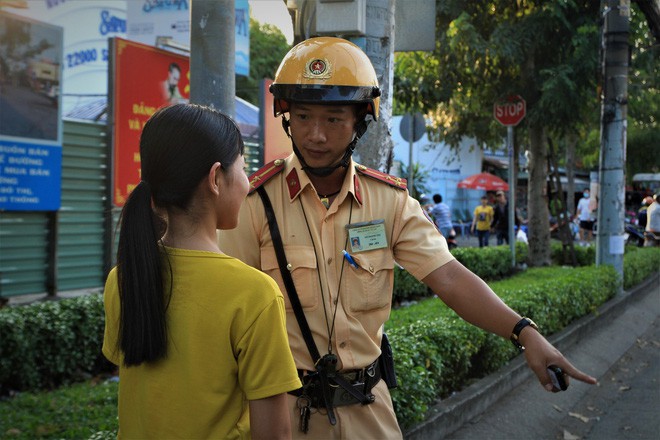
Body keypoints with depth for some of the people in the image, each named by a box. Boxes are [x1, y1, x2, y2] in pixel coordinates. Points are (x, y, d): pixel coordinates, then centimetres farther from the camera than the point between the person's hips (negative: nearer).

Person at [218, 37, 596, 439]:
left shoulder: (389, 199, -2)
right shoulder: (256, 202, -12)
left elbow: (449, 277, -10)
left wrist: (525, 332, -22)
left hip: (368, 403, 4)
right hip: (286, 405, -3)